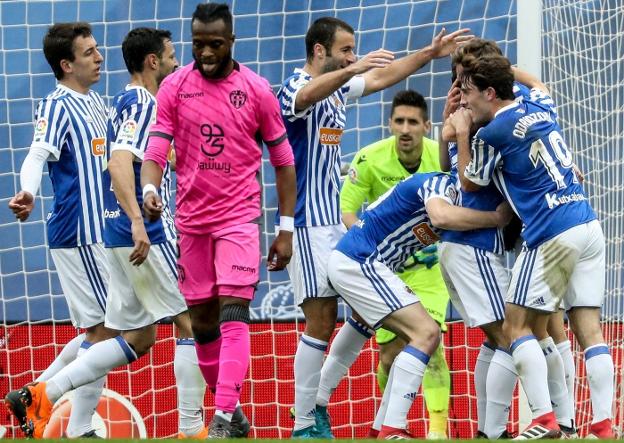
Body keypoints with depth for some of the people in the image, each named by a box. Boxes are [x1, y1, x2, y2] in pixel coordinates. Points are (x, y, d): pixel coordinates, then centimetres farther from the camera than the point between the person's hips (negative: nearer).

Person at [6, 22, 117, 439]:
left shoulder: (94, 102, 13)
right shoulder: (58, 106, -14)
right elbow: (38, 154, -28)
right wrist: (28, 192, -47)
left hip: (98, 231, 9)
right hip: (79, 234, -9)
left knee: (97, 330, 14)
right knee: (104, 328, -8)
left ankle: (32, 397, 20)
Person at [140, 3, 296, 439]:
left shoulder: (257, 90, -3)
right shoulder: (175, 87, 1)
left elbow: (283, 160, 4)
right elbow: (157, 147, -4)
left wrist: (286, 229, 1)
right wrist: (149, 188, -26)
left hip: (240, 215, -3)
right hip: (191, 218, 3)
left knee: (234, 311, -15)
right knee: (202, 319, 8)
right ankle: (226, 403, 23)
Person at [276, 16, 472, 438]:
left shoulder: (338, 88, 14)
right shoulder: (296, 86, -12)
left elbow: (382, 77, 26)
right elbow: (306, 95, -36)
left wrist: (431, 52, 20)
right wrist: (353, 68, -53)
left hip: (337, 222, 9)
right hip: (307, 224, -9)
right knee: (321, 323, -10)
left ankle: (317, 400, 15)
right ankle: (304, 426, -6)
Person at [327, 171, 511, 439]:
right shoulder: (441, 183, -11)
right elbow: (440, 216, -34)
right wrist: (496, 218, -26)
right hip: (359, 263, -10)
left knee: (423, 337, 14)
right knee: (427, 333, -14)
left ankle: (381, 429, 13)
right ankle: (391, 432, -19)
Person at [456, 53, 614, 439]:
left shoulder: (492, 134, -9)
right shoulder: (541, 107, 12)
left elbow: (471, 183, 10)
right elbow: (540, 84, 39)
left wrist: (462, 134, 18)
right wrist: (499, 66, 40)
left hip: (552, 235, -8)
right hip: (590, 227, 8)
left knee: (516, 325, 2)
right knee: (589, 327, 4)